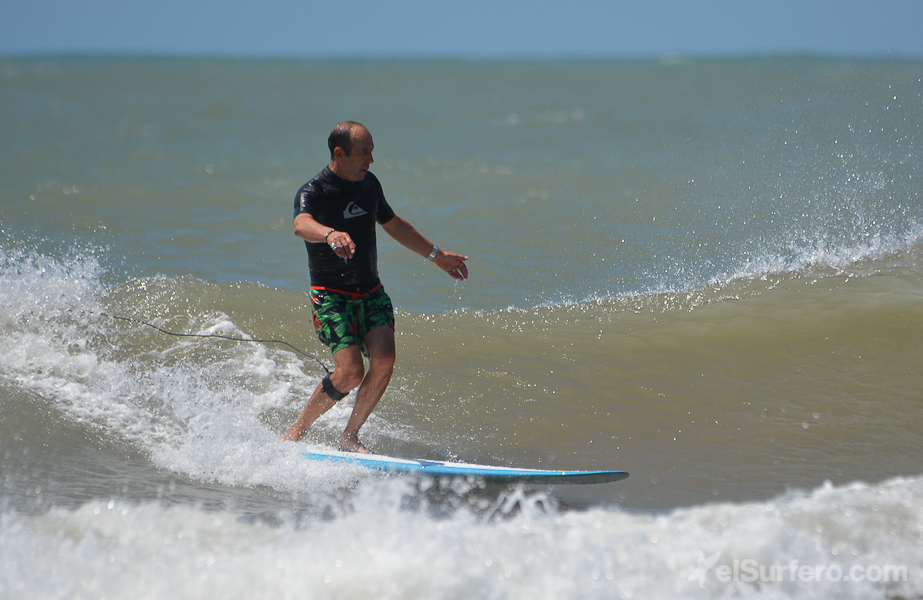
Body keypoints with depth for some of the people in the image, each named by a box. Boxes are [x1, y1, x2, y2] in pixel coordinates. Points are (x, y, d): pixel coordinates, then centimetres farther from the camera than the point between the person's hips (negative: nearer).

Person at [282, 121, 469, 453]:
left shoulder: (369, 184, 7)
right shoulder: (312, 192, -15)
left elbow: (394, 225, 24)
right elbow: (301, 225, -39)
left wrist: (437, 255, 30)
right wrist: (330, 235, -61)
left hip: (371, 293, 6)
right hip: (331, 296, -6)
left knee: (384, 361, -15)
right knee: (351, 371, -19)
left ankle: (349, 437, 0)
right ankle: (296, 431, 1)